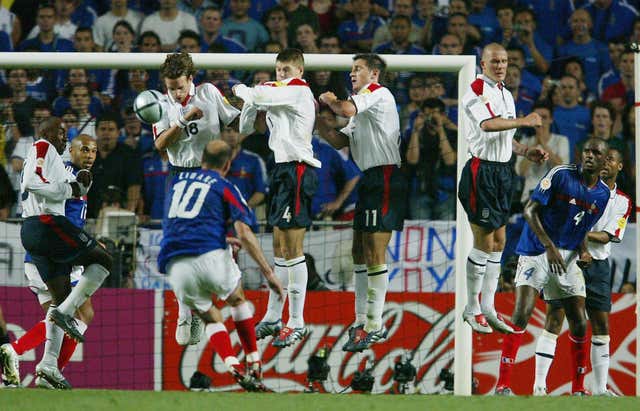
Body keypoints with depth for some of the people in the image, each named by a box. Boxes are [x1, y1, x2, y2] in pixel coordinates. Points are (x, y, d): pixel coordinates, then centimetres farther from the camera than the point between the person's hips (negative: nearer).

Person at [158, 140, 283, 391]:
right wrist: (268, 273, -2)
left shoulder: (178, 181, 26)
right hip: (210, 255, -3)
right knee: (237, 300, 27)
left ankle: (233, 367, -7)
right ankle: (254, 366, 19)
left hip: (175, 266, 3)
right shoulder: (226, 188, 10)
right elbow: (244, 234, -4)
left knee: (210, 317, 19)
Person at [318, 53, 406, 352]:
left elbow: (346, 109, -22)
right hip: (369, 179, 10)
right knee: (360, 252, 10)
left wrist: (329, 99, -2)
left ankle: (373, 326, -13)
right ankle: (362, 321, 14)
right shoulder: (361, 108, 25)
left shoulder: (378, 93, -5)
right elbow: (339, 141, 20)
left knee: (374, 254, -11)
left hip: (384, 179, -10)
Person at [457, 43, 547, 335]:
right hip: (482, 171, -9)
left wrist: (527, 153, 12)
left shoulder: (506, 94, 18)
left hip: (502, 171, 9)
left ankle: (488, 308, 15)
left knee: (498, 240, 10)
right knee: (484, 241, -7)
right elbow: (488, 124, -29)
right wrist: (523, 121, -30)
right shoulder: (476, 90, -11)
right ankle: (472, 309, 2)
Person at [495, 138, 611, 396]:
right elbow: (530, 210, -13)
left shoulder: (603, 194, 5)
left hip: (568, 258, 5)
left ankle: (578, 389, 15)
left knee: (579, 324, 1)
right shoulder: (561, 175, -11)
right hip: (536, 252, -5)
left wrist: (584, 252, -2)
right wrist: (549, 247, -22)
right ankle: (503, 384, -18)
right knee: (522, 314, -18)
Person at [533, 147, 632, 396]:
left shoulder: (623, 202, 8)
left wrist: (585, 235, -19)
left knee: (602, 326, 4)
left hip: (597, 266, 4)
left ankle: (600, 389, 12)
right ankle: (539, 385, -11)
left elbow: (608, 236, -3)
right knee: (554, 319, -11)